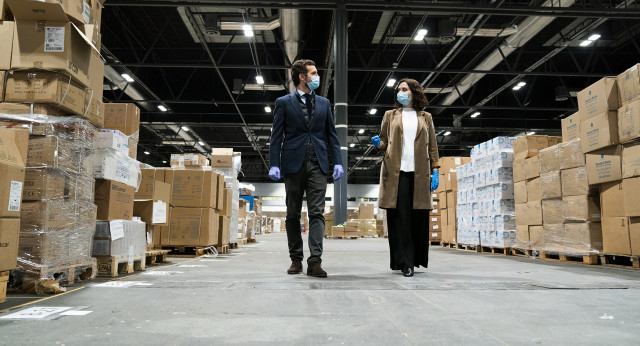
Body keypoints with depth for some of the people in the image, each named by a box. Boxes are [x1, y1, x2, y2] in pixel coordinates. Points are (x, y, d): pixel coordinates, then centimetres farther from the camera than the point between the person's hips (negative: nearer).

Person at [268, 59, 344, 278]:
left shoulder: (324, 103, 15)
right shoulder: (284, 103, 6)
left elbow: (331, 134, 13)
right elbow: (276, 136, 2)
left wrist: (337, 162, 2)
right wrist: (274, 164, -9)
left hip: (317, 164, 2)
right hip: (293, 163, -1)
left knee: (317, 212, -7)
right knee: (293, 214, 5)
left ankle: (315, 261, -9)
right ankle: (296, 259, 16)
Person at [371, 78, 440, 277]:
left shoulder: (425, 118, 16)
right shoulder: (390, 116, 16)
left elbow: (432, 147, 13)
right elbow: (384, 141, 15)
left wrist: (435, 171, 5)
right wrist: (378, 143, -9)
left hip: (419, 172, 1)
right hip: (396, 171, -1)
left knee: (419, 216, 1)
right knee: (400, 216, -6)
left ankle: (417, 258, 15)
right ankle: (405, 262, -2)